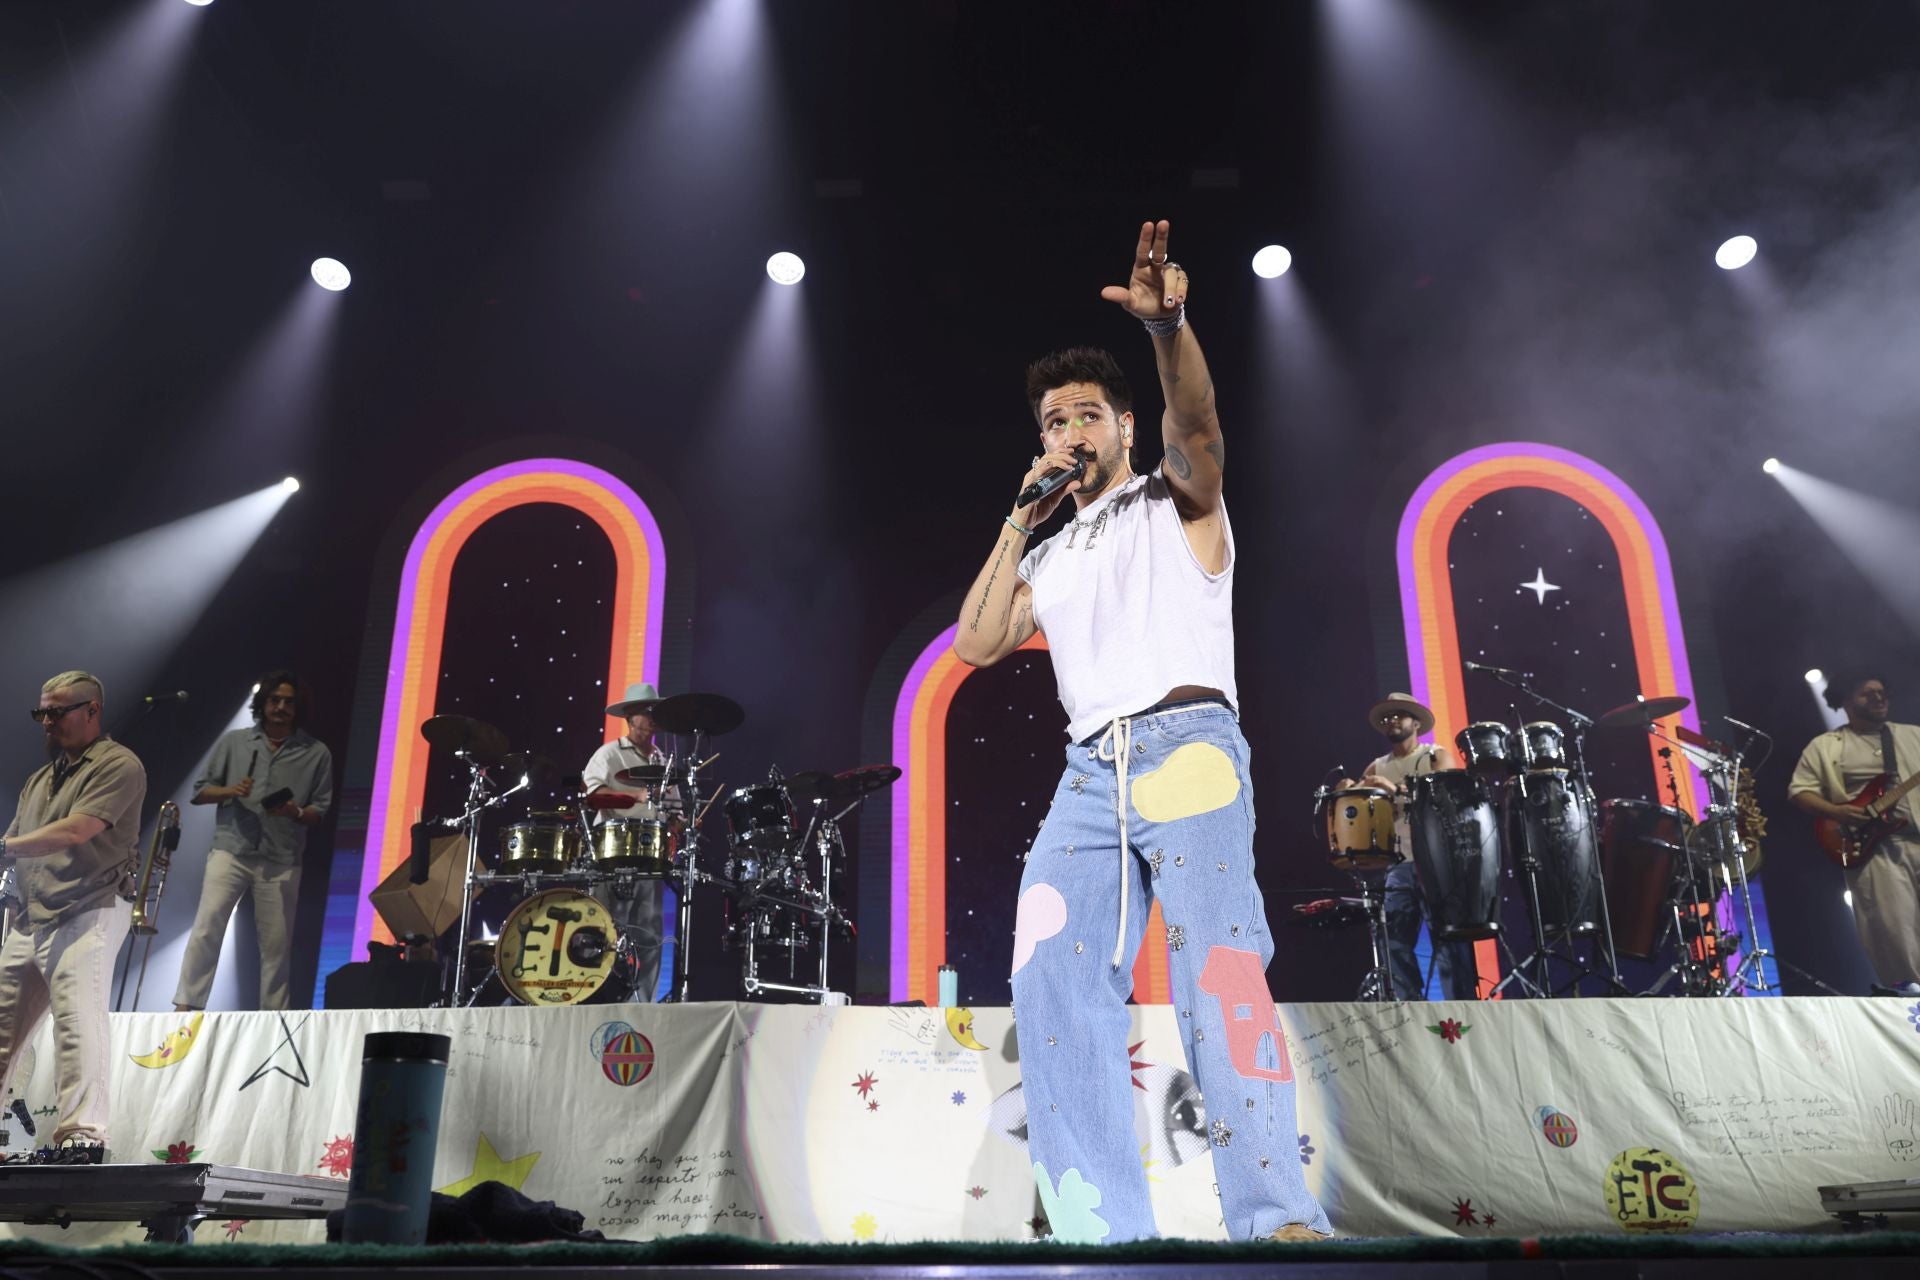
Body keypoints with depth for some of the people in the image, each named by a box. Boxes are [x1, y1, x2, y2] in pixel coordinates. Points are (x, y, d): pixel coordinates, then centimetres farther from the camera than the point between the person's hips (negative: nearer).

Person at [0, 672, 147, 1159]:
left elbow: (75, 831, -16)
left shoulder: (118, 765, -4)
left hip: (88, 914, -8)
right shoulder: (40, 780, 23)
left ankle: (83, 1136, -17)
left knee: (77, 1021, -16)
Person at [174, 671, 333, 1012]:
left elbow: (321, 811, 7)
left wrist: (296, 813, -14)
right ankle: (185, 1007, -10)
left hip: (282, 861, 0)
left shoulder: (316, 753, 6)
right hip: (230, 849, 0)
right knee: (207, 926, -14)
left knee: (277, 944, 2)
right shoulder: (233, 741, 9)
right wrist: (230, 791, -8)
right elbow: (200, 791, 12)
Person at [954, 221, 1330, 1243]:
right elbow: (976, 643, 16)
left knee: (1217, 969, -22)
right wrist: (1019, 519, 16)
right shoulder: (1048, 557, 29)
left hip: (1185, 746, -4)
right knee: (1051, 977, -14)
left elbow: (1195, 424, -7)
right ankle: (1101, 1228, -16)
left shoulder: (1177, 503, 15)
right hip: (1088, 770, 5)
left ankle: (1275, 1218, -26)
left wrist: (1167, 325, -26)